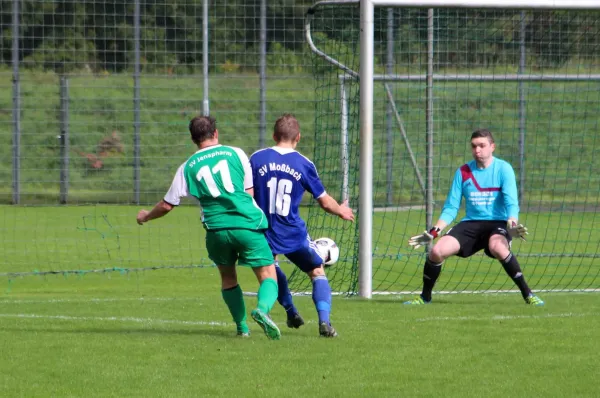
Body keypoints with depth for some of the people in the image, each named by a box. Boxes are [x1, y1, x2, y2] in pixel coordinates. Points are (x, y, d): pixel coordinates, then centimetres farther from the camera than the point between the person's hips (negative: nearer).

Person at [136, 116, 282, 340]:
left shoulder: (188, 167, 10)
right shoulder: (234, 153, 8)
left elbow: (167, 205, 17)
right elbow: (249, 191, 14)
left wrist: (146, 216, 35)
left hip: (216, 229, 2)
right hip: (248, 225, -2)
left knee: (228, 276, 26)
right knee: (268, 276, 1)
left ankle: (242, 327, 20)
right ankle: (262, 309, -29)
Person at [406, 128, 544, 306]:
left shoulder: (503, 169, -4)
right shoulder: (463, 172, 6)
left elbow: (511, 203, -13)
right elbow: (451, 208, 9)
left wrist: (512, 223, -34)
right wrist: (434, 231, -3)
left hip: (497, 223, -4)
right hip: (471, 224, 4)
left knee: (498, 247, -39)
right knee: (437, 250, -18)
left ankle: (527, 294, -26)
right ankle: (425, 297, 6)